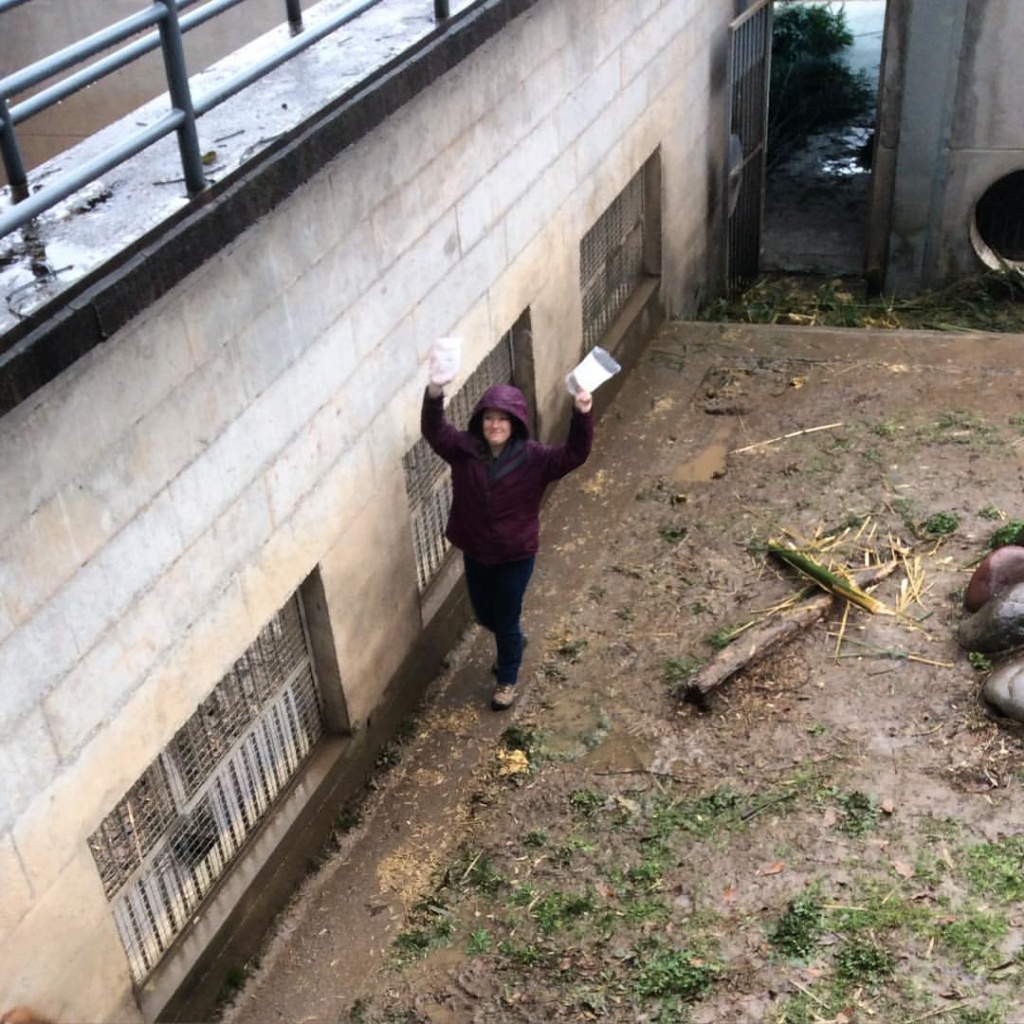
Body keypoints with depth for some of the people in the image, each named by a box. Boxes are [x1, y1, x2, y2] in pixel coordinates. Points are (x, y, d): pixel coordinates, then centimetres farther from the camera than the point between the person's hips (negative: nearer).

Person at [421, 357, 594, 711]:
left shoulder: (533, 458, -20)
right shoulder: (464, 450, -14)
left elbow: (574, 454, -31)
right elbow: (433, 430, -28)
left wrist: (582, 414, -48)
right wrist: (435, 391, -47)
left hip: (515, 555, -4)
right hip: (475, 552, 4)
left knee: (506, 619, 13)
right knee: (484, 614, 25)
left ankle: (507, 679, 40)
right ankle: (513, 643, 59)